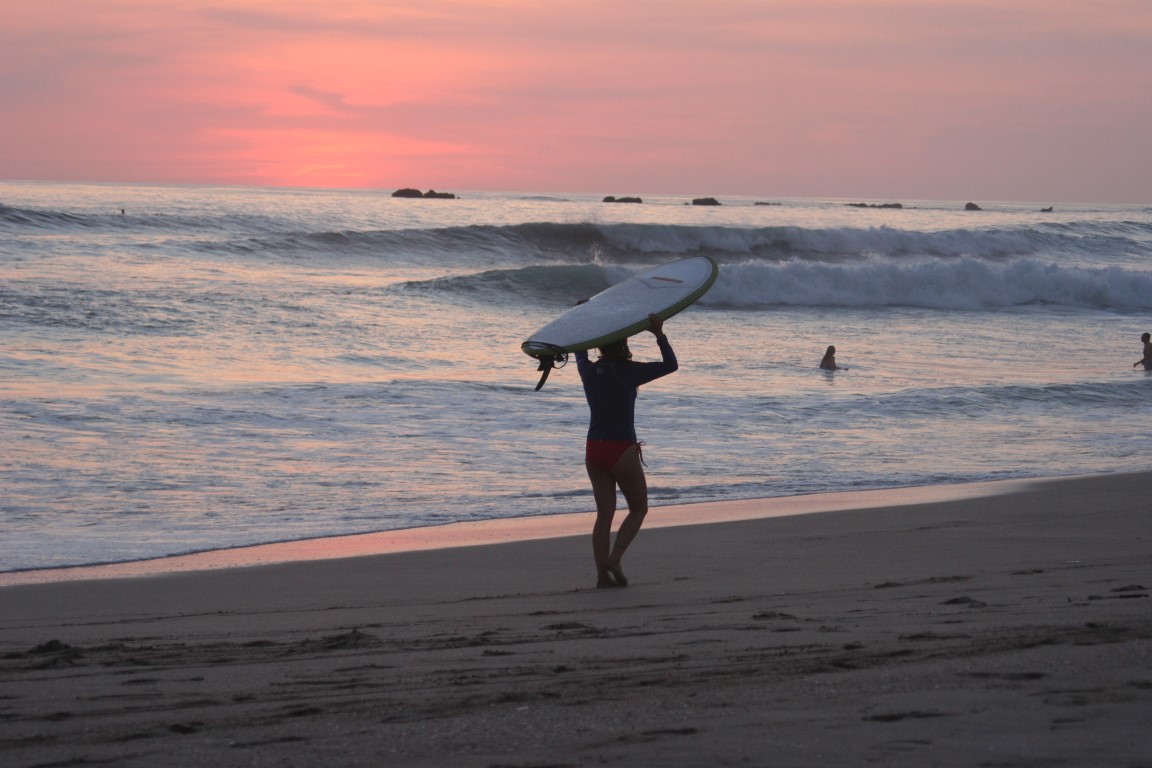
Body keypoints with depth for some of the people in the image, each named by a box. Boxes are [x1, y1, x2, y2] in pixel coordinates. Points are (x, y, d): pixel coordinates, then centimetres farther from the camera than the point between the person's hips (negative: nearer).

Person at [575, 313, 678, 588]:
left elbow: (580, 353, 27)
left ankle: (602, 573, 4)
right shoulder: (627, 373, -12)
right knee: (638, 508, 11)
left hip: (593, 449, 5)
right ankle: (614, 558, -6)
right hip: (622, 451, -5)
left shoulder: (589, 371, 2)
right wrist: (659, 335, -9)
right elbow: (670, 365, -5)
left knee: (604, 513, 9)